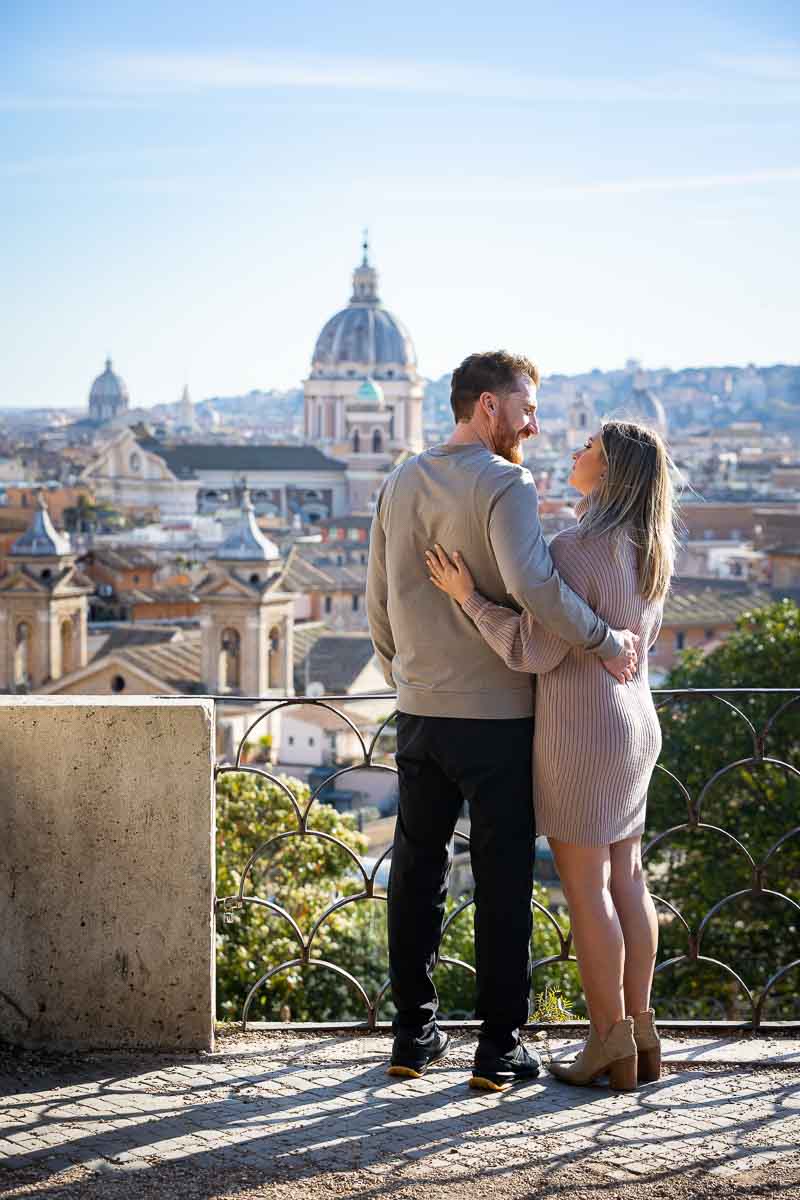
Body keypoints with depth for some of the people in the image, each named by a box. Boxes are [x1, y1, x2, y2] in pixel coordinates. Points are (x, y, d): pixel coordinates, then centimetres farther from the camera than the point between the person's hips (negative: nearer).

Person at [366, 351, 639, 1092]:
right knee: (502, 878, 3)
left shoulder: (402, 483, 9)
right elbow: (531, 582, -30)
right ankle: (500, 1046, 8)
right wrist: (603, 642, -19)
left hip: (420, 714, 6)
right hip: (496, 717, -6)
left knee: (417, 870, 13)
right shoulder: (505, 484, -13)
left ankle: (414, 1035, 19)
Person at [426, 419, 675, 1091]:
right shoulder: (648, 553, 7)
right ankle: (639, 1034, 18)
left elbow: (534, 651, -21)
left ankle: (610, 1046, 6)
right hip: (633, 725, 9)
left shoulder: (577, 550, -20)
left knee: (585, 887, 0)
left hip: (579, 733, -8)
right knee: (624, 880, 13)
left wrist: (468, 597, -14)